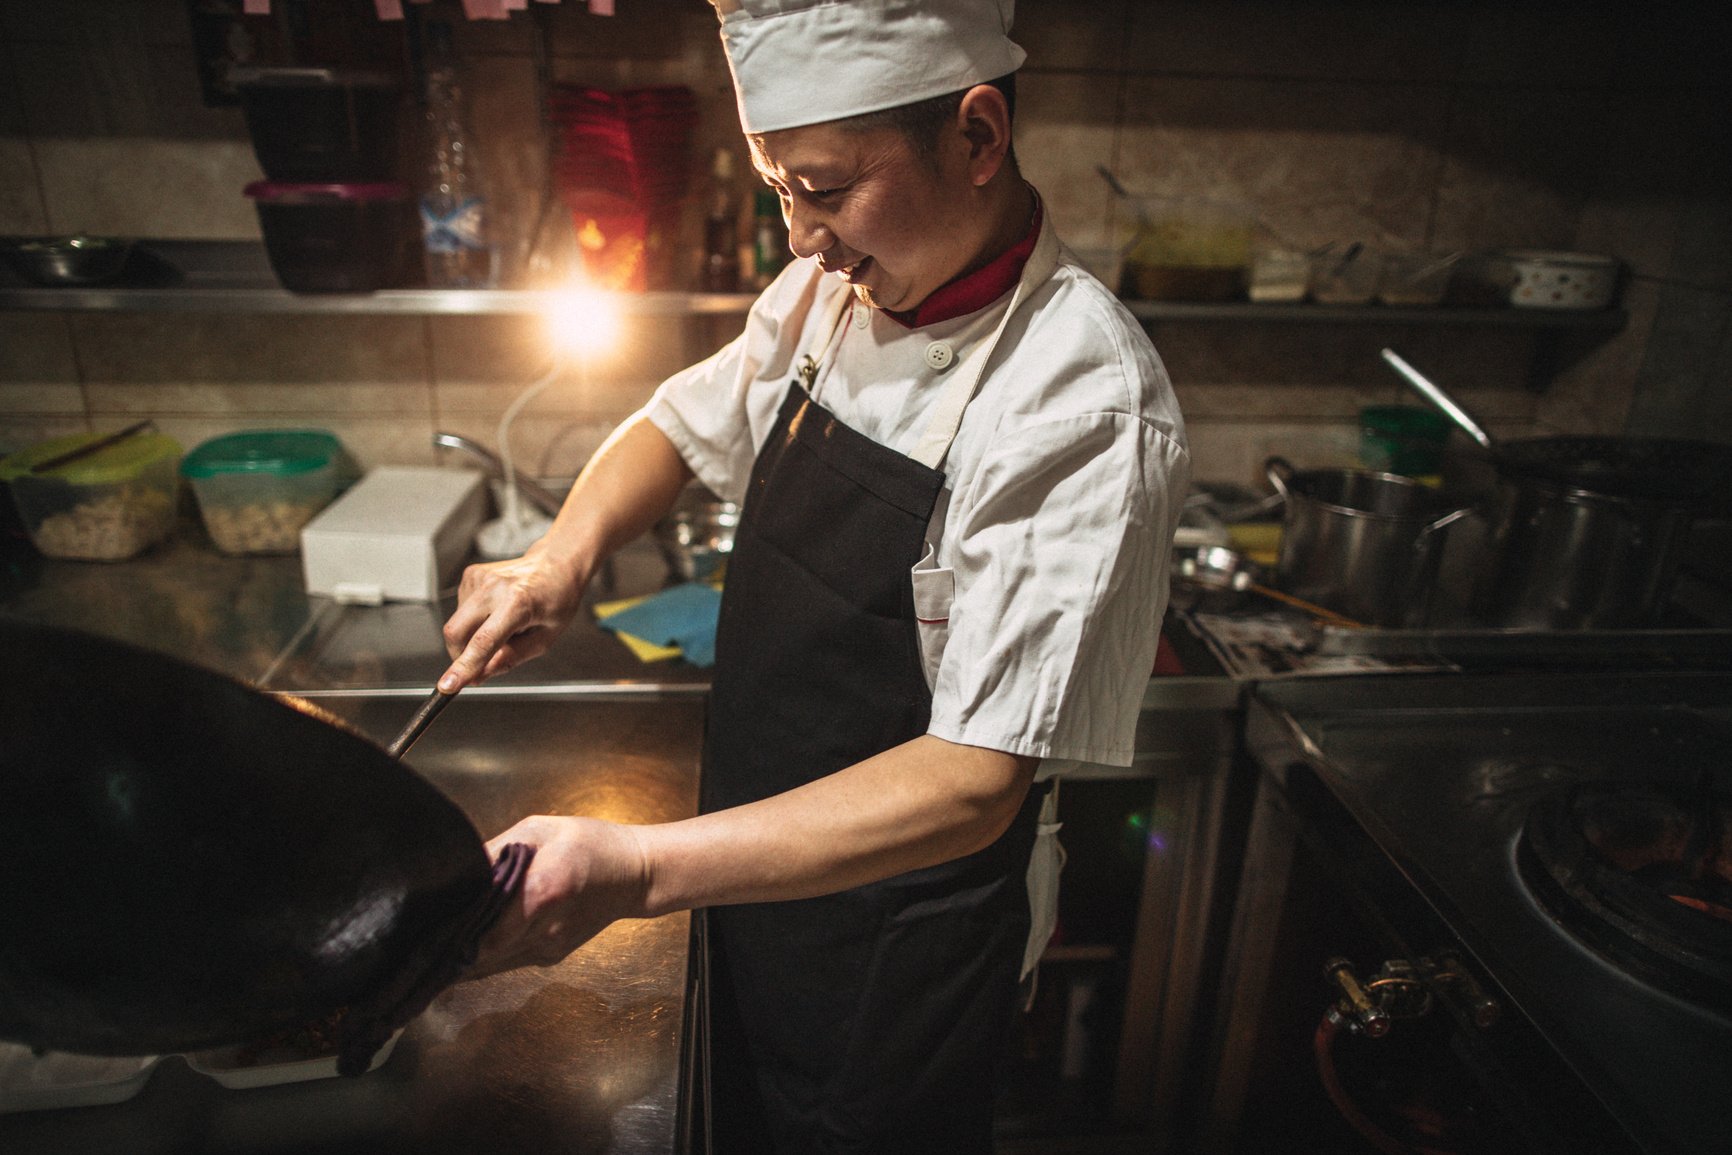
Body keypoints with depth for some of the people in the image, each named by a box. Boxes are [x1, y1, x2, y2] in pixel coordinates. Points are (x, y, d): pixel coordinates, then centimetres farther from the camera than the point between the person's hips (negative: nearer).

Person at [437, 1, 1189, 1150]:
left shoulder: (1088, 406, -28)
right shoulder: (830, 291, -6)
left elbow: (976, 783, -30)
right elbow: (683, 423, 9)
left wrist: (636, 869, -36)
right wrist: (566, 555, -10)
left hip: (902, 946, -6)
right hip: (756, 869, 6)